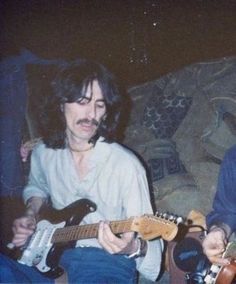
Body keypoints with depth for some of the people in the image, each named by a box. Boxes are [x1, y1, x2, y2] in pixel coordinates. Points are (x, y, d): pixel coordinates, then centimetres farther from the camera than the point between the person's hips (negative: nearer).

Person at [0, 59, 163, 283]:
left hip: (106, 261, -4)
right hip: (52, 257, 4)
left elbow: (150, 241, -14)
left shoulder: (126, 165, -16)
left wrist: (133, 248, -35)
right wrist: (31, 214, 7)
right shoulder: (43, 153, 1)